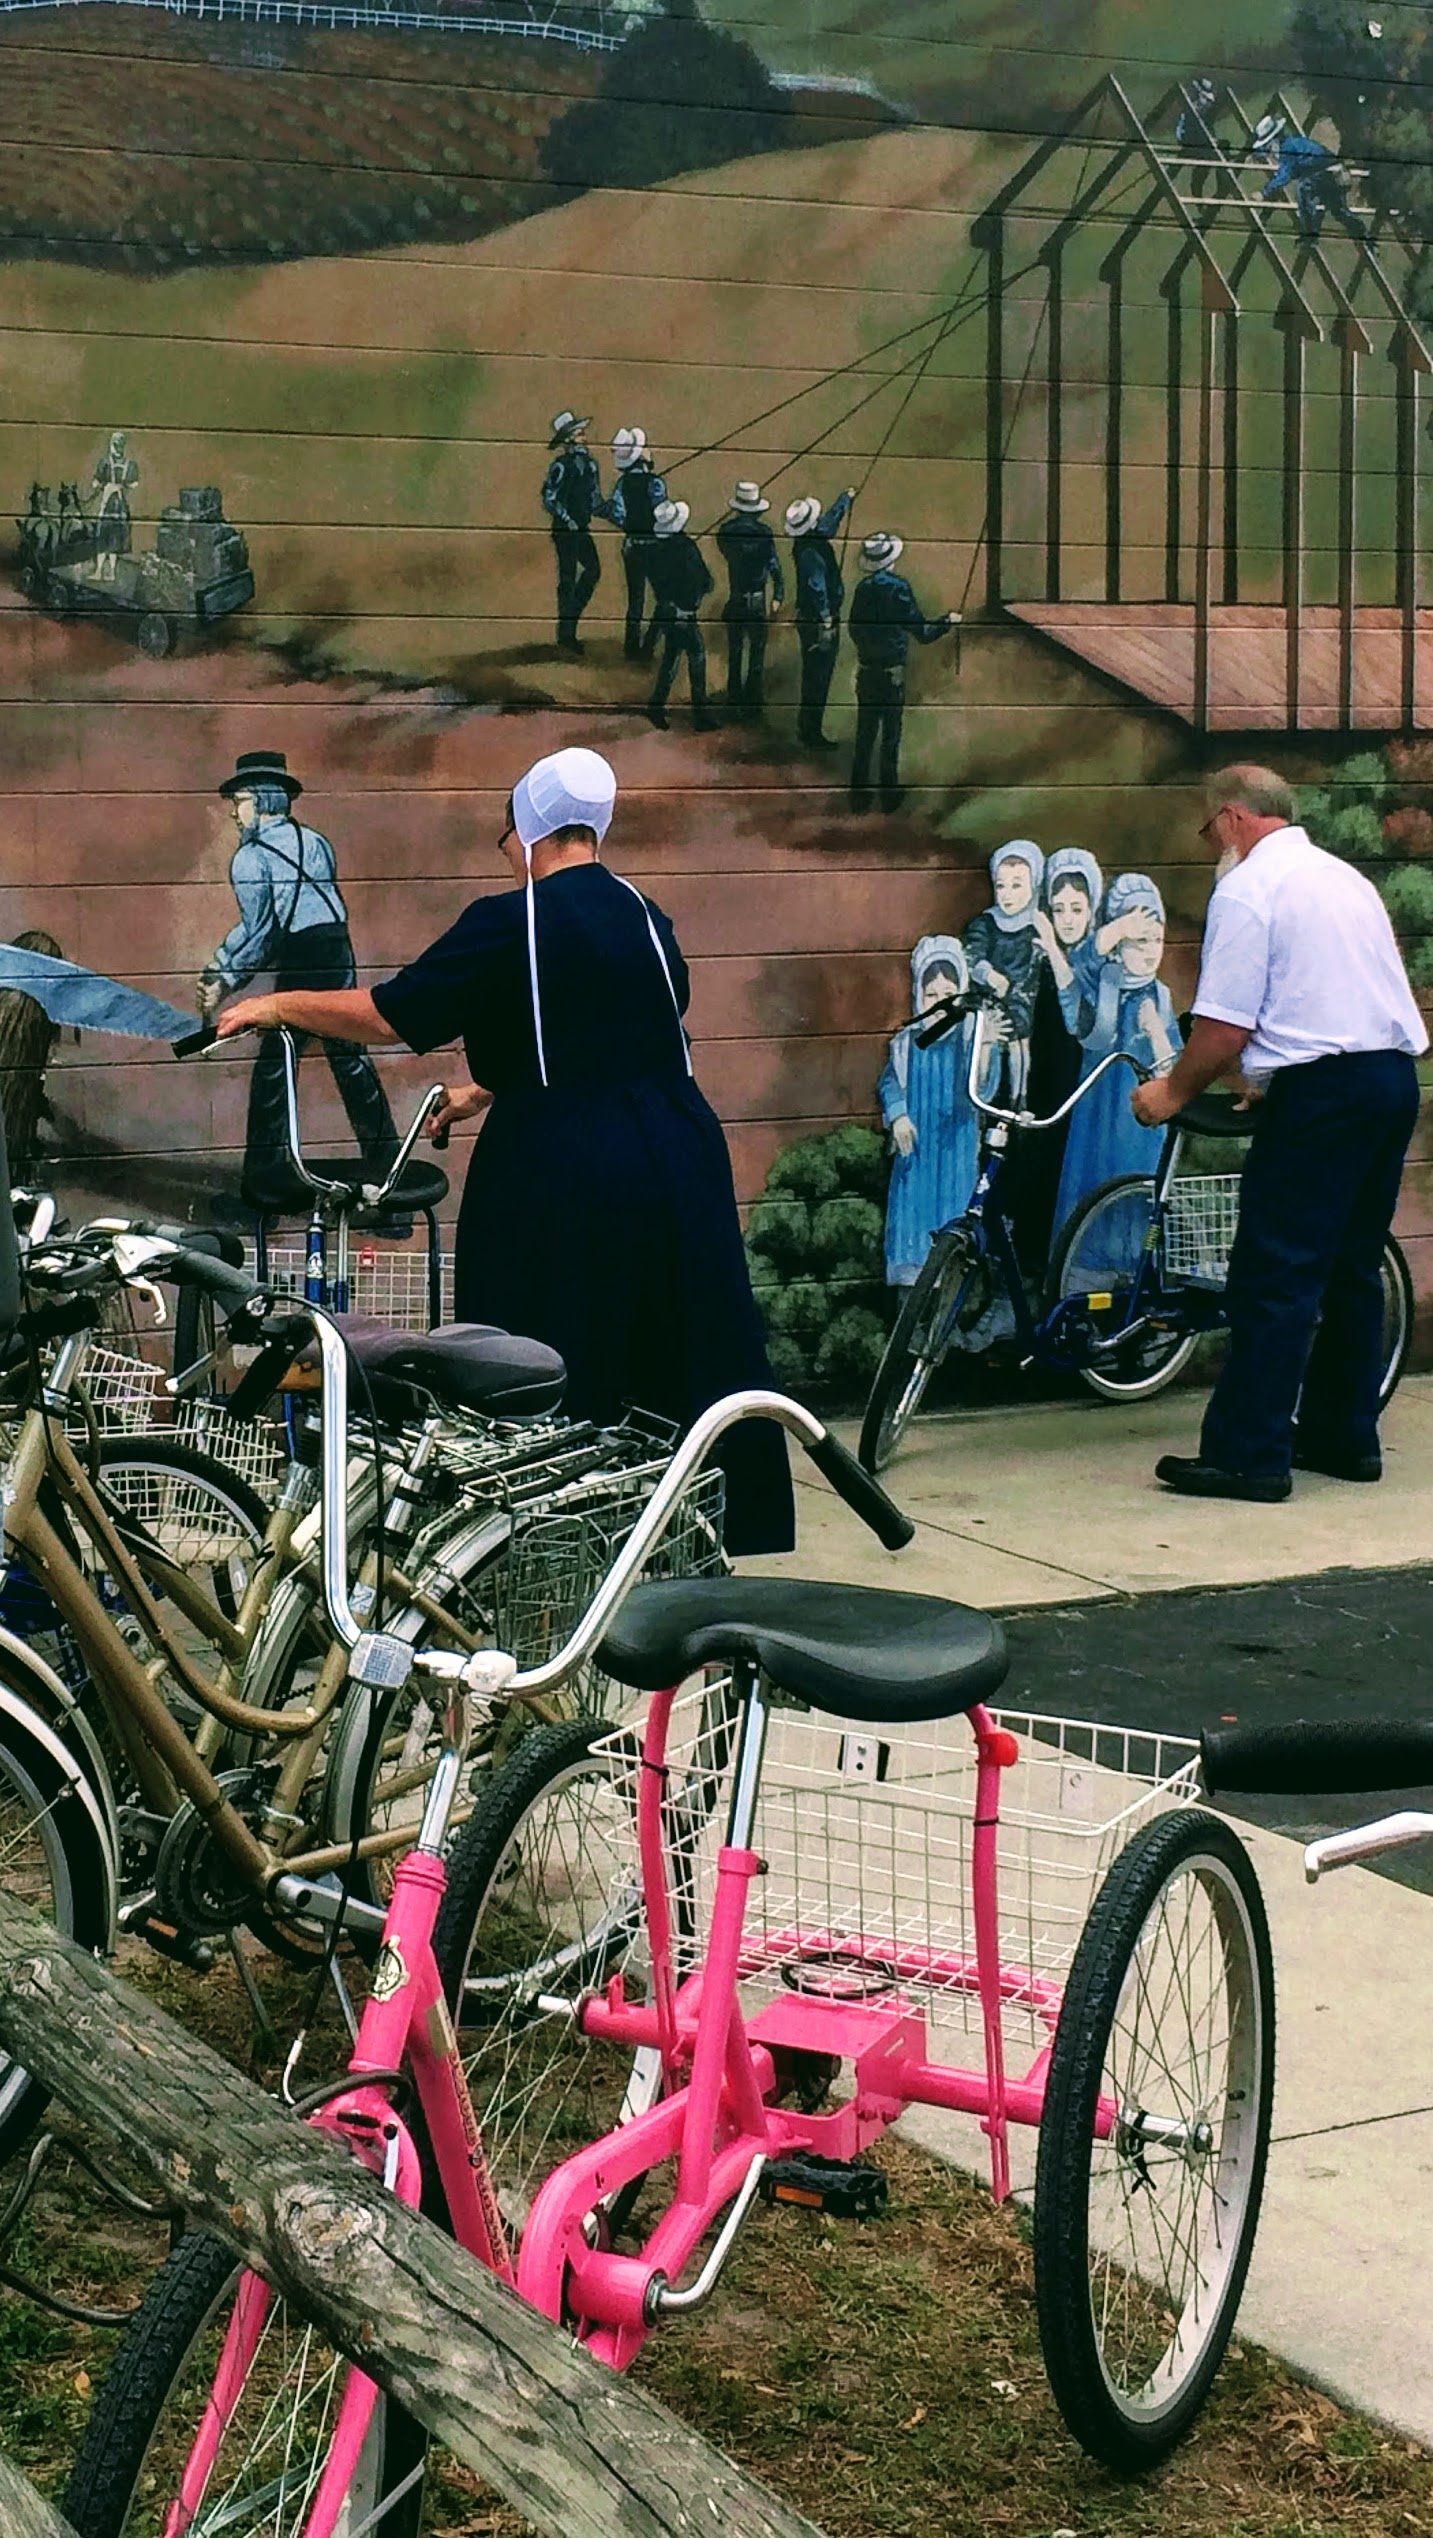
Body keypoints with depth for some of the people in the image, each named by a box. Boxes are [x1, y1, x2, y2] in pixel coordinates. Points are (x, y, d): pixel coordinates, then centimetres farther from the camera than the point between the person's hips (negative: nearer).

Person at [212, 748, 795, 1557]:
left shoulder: (510, 925, -9)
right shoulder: (646, 919, 9)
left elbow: (388, 1014, -8)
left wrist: (278, 1005, 7)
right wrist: (485, 1093, 29)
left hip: (560, 1177, -5)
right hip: (674, 1161, 5)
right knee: (681, 1365, 12)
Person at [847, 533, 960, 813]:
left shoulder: (864, 588, -3)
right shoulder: (898, 588, -15)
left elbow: (854, 630, 5)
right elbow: (922, 632, -13)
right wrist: (949, 621, 3)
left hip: (866, 671, 4)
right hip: (892, 673, -4)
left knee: (865, 732, 12)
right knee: (891, 733, 7)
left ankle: (860, 794, 16)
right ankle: (889, 795, 13)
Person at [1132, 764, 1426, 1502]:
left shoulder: (1247, 889, -7)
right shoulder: (1344, 876, 19)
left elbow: (1225, 1029, -13)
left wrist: (1172, 1093, 2)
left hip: (1322, 1089, -9)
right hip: (1395, 1079, 9)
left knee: (1274, 1276, -6)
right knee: (1352, 1269, 16)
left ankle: (1248, 1455, -5)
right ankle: (1344, 1436, 22)